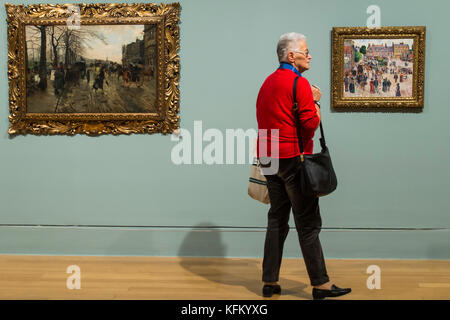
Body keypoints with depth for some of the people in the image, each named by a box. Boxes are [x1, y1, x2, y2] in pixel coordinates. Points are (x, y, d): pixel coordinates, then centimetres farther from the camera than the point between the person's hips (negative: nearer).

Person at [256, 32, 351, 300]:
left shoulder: (268, 82, 16)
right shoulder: (299, 82, -11)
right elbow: (311, 122, -17)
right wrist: (315, 103, -1)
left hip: (269, 158, 8)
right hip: (293, 158, -8)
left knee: (277, 219, 13)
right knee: (308, 223, -2)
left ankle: (270, 282, 17)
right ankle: (321, 284, 7)